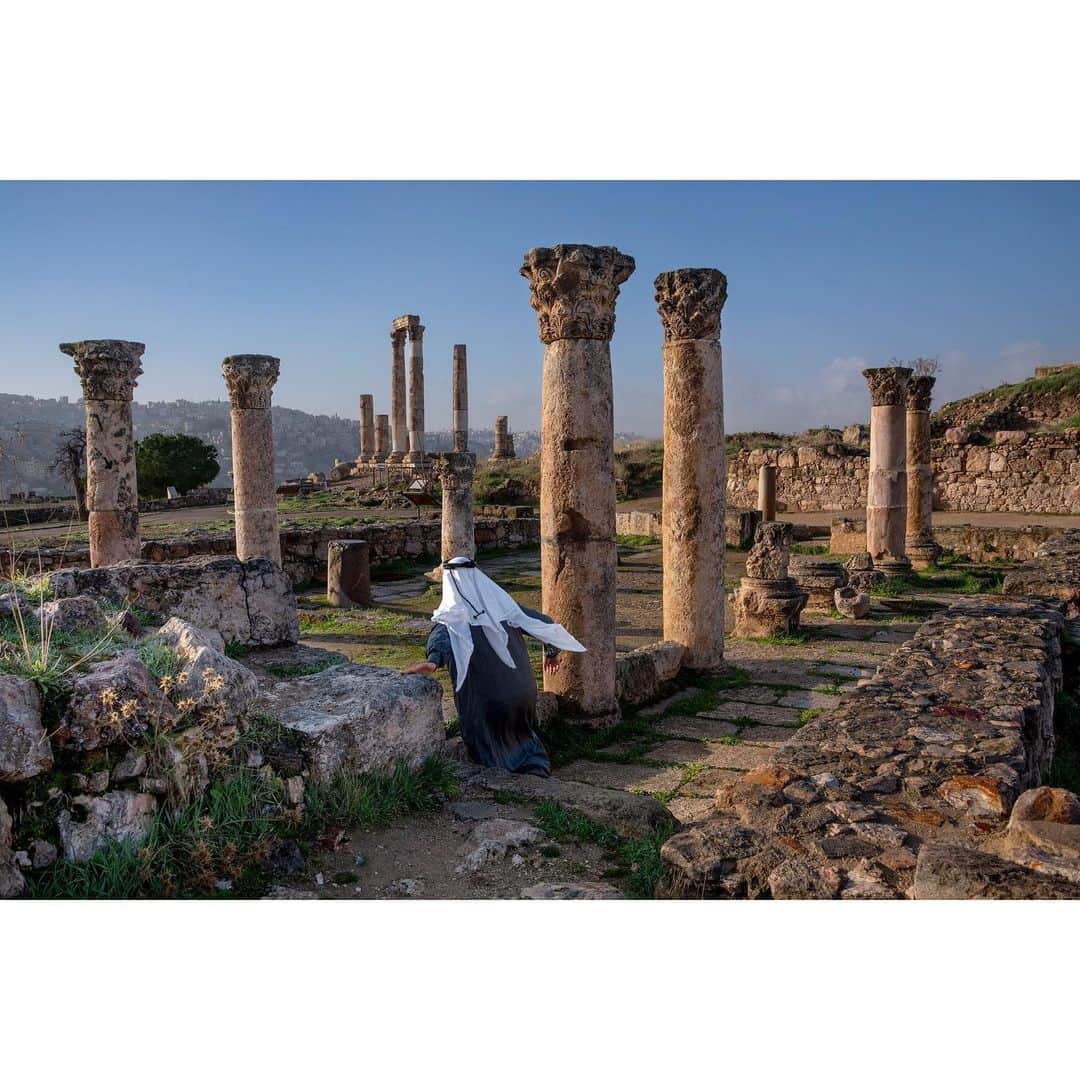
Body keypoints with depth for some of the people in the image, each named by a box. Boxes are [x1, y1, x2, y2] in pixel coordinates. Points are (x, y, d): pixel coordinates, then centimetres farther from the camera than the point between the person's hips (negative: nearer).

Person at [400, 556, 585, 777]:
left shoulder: (453, 613, -4)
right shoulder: (502, 601, 6)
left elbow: (442, 635, -27)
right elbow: (544, 622, 11)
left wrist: (433, 661, -44)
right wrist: (551, 652, 26)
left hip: (484, 698, -4)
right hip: (522, 690, 4)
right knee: (522, 732, 30)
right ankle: (538, 767, 18)